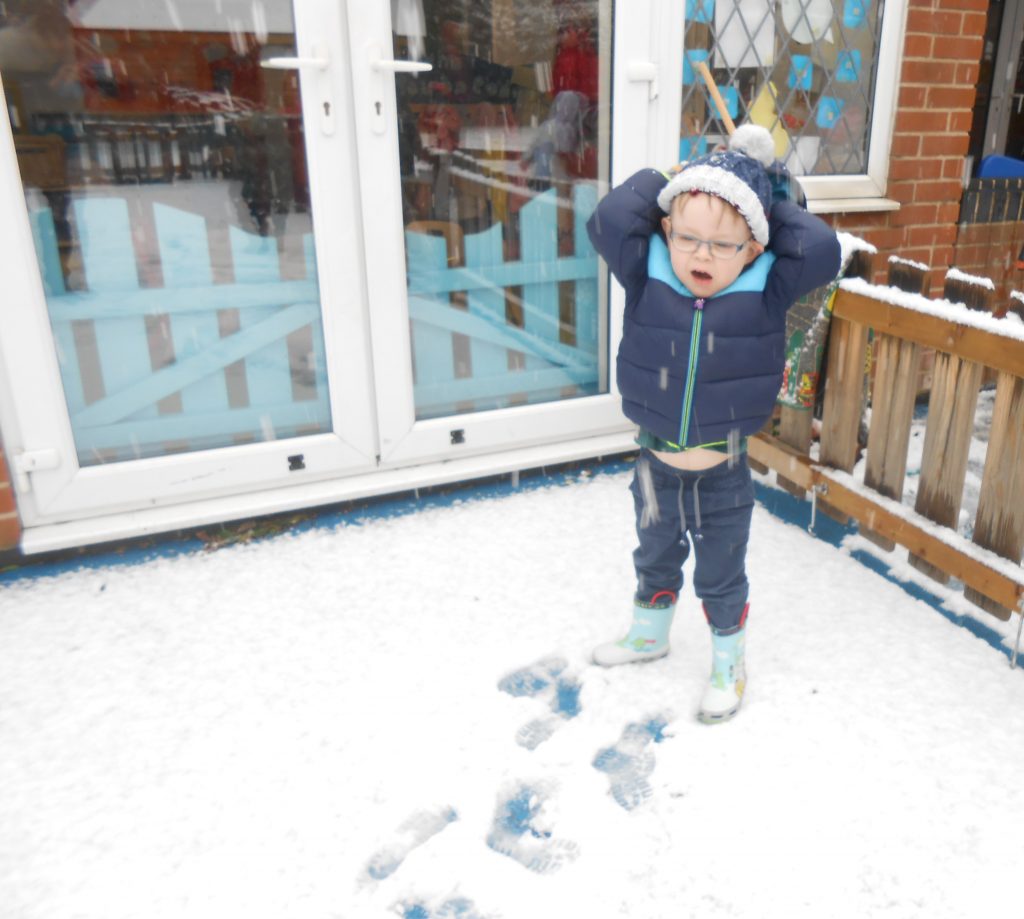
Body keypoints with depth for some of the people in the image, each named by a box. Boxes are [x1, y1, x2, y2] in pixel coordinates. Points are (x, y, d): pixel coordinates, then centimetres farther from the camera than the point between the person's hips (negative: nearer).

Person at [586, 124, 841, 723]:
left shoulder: (766, 292, -15)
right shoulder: (647, 277, -13)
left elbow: (821, 250, -27)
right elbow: (611, 221, -25)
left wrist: (775, 198, -15)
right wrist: (666, 179, -14)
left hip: (723, 476, -2)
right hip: (657, 467, 2)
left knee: (721, 580, 18)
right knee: (655, 561, 27)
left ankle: (729, 665, 44)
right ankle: (649, 635, 54)